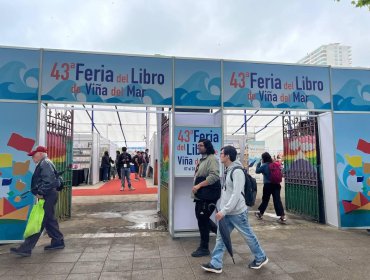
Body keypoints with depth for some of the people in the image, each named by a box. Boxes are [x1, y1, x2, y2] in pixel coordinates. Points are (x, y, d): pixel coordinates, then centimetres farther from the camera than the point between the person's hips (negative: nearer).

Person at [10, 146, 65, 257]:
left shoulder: (45, 163, -13)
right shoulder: (43, 164, 20)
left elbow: (49, 180, -25)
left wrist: (41, 192, -23)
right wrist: (39, 192, 14)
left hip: (47, 197, -11)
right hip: (48, 196, 11)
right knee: (49, 220, 16)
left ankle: (26, 248, -2)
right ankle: (58, 242, 24)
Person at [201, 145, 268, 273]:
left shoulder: (237, 171, -20)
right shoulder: (227, 170, 9)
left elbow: (236, 194, -25)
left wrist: (223, 211, -25)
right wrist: (223, 210, 17)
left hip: (237, 212, -8)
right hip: (227, 212, 8)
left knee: (248, 236, 10)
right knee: (221, 237, 7)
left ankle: (261, 258, 31)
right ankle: (215, 264, 14)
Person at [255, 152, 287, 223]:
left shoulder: (264, 166, -10)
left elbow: (257, 171, 3)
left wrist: (259, 163, 9)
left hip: (268, 185, -4)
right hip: (276, 184, 4)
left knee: (265, 200, 11)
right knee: (277, 200, 2)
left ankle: (260, 214, 27)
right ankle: (283, 216, -4)